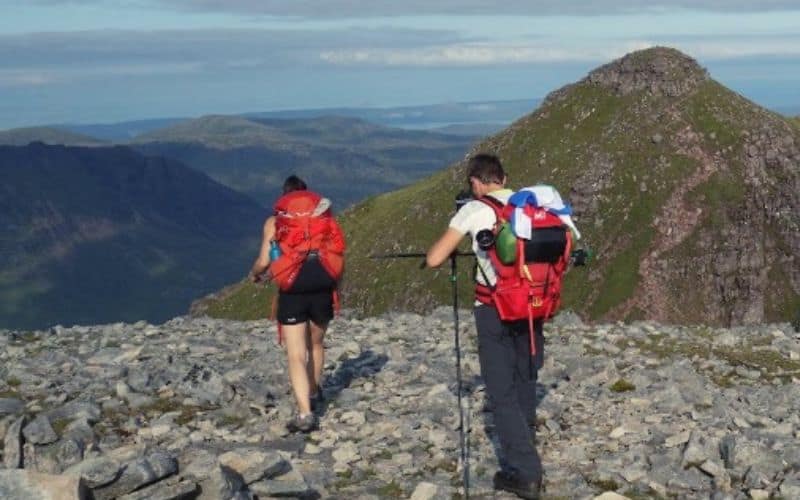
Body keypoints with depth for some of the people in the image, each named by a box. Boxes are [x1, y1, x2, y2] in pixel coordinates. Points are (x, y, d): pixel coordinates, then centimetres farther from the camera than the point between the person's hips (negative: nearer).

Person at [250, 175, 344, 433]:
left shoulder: (274, 222, 7)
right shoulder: (324, 216, 11)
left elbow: (264, 262, 1)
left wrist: (255, 274, 23)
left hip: (293, 290, -2)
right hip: (323, 287, 3)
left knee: (296, 356, -2)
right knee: (316, 344, 26)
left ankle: (305, 414, -13)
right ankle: (314, 394, 41)